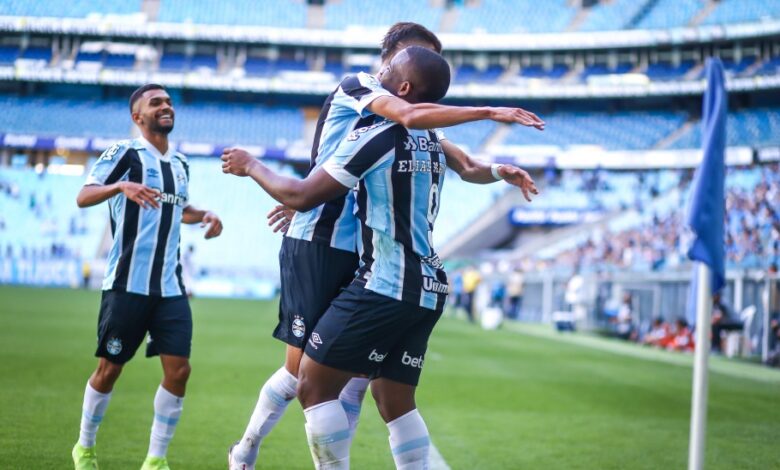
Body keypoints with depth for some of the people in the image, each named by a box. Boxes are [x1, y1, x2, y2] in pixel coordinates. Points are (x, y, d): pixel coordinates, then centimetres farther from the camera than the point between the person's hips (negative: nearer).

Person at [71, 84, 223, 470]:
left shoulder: (180, 163, 14)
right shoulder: (124, 153, -6)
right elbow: (83, 197, -17)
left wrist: (204, 216, 11)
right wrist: (122, 185, -36)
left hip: (170, 286, 5)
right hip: (127, 285, -5)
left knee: (179, 369, -4)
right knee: (110, 368, 4)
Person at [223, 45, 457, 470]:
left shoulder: (376, 137, -12)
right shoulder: (433, 145, 15)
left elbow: (303, 196, -9)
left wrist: (252, 168, 8)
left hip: (385, 284, -9)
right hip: (428, 290, 9)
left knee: (314, 386, -2)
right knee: (395, 400, 14)